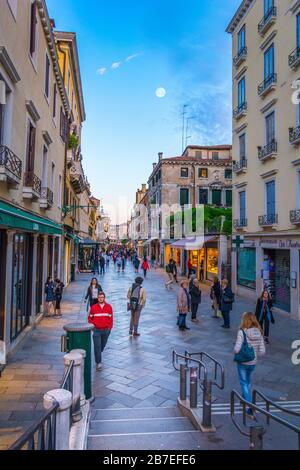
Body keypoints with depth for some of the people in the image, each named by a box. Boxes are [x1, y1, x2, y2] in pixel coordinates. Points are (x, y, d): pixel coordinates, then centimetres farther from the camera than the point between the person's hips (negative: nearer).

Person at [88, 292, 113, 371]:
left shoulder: (109, 307, -1)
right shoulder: (93, 307, -3)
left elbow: (111, 318, 3)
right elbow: (90, 318, 5)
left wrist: (110, 327, -1)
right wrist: (92, 325, -5)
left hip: (106, 330, 2)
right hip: (96, 330, -2)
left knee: (103, 345, 15)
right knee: (97, 346, -6)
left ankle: (98, 356, 43)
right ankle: (98, 362, 2)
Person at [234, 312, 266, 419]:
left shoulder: (242, 332, -23)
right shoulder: (259, 333, -9)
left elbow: (237, 349, -26)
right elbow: (262, 351, -7)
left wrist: (236, 352, -4)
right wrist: (255, 355, 10)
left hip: (242, 362, -5)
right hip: (253, 362, 5)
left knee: (244, 383, 9)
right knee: (248, 381, 28)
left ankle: (250, 409, 4)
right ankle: (244, 398, 47)